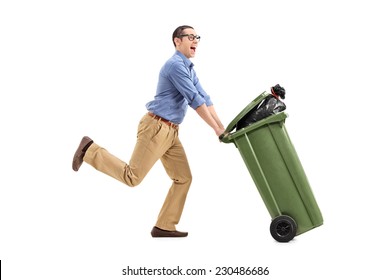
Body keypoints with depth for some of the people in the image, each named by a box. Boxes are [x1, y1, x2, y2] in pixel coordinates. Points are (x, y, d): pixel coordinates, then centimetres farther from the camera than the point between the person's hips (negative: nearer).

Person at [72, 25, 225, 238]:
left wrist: (222, 127, 8)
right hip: (156, 127, -10)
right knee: (132, 177, -6)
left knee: (183, 178, 5)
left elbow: (204, 99, 15)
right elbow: (194, 100, -18)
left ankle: (164, 226, 11)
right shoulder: (175, 65, -14)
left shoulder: (189, 68, 18)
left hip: (171, 132, 10)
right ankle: (90, 150, 10)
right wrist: (217, 130, -15)